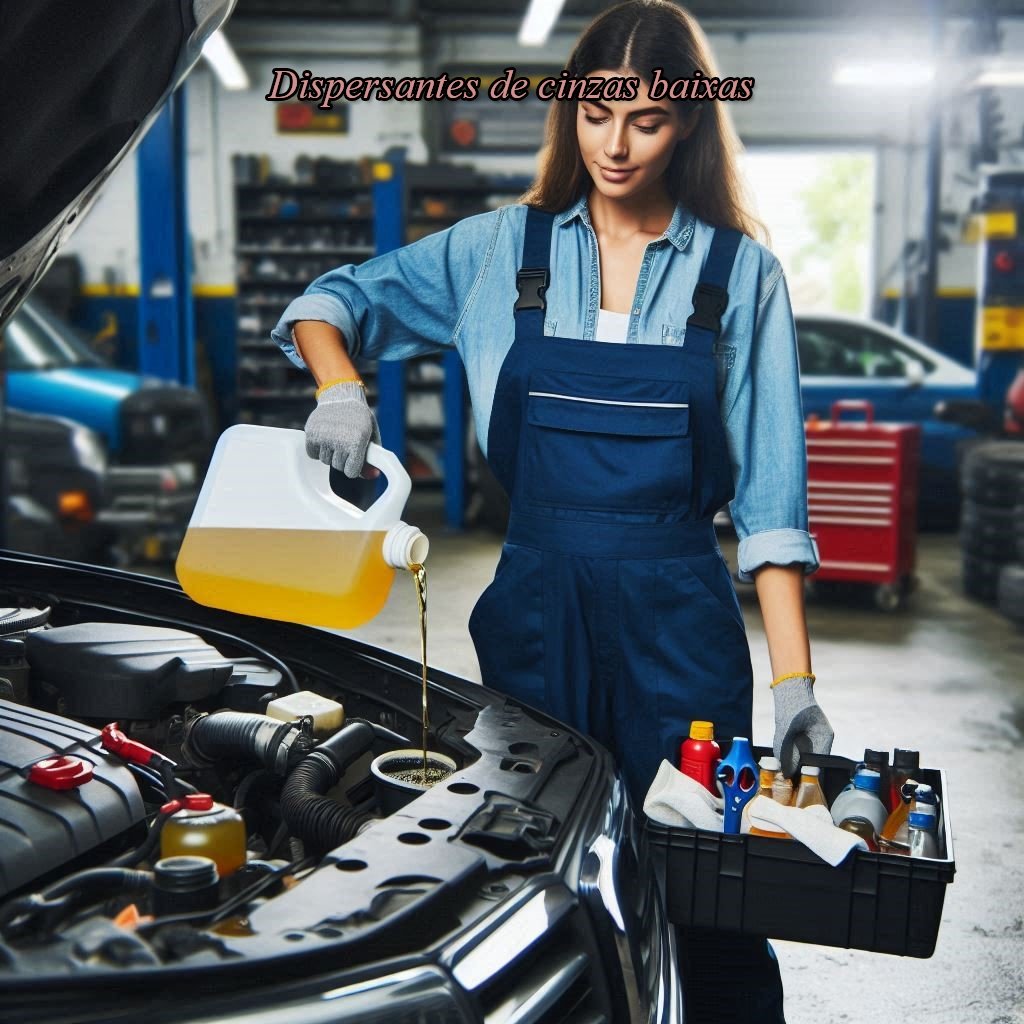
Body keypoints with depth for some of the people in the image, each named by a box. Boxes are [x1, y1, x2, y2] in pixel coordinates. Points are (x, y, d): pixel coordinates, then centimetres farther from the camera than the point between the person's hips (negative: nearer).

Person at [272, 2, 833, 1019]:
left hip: (678, 611, -1)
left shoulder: (742, 273, 2)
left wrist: (795, 678, -7)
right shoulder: (503, 249, 6)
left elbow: (770, 495, -1)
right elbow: (331, 302, 11)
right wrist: (340, 391, -11)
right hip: (536, 600, 2)